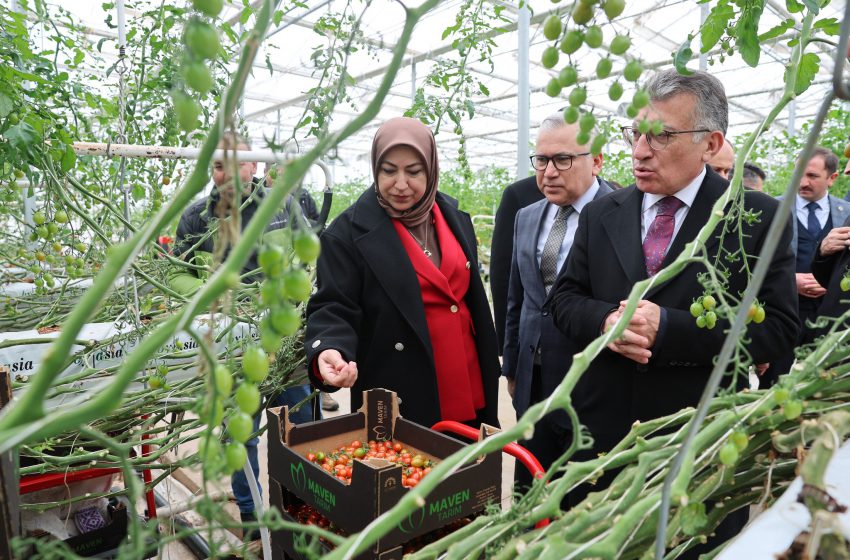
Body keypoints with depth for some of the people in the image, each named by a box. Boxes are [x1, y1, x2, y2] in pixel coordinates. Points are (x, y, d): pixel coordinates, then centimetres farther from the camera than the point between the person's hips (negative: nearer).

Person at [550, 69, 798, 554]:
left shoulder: (758, 217, -7)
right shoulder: (600, 215, 2)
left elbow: (780, 326, -11)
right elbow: (567, 298, 4)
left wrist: (668, 328, -23)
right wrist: (605, 320, -19)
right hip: (605, 428, 3)